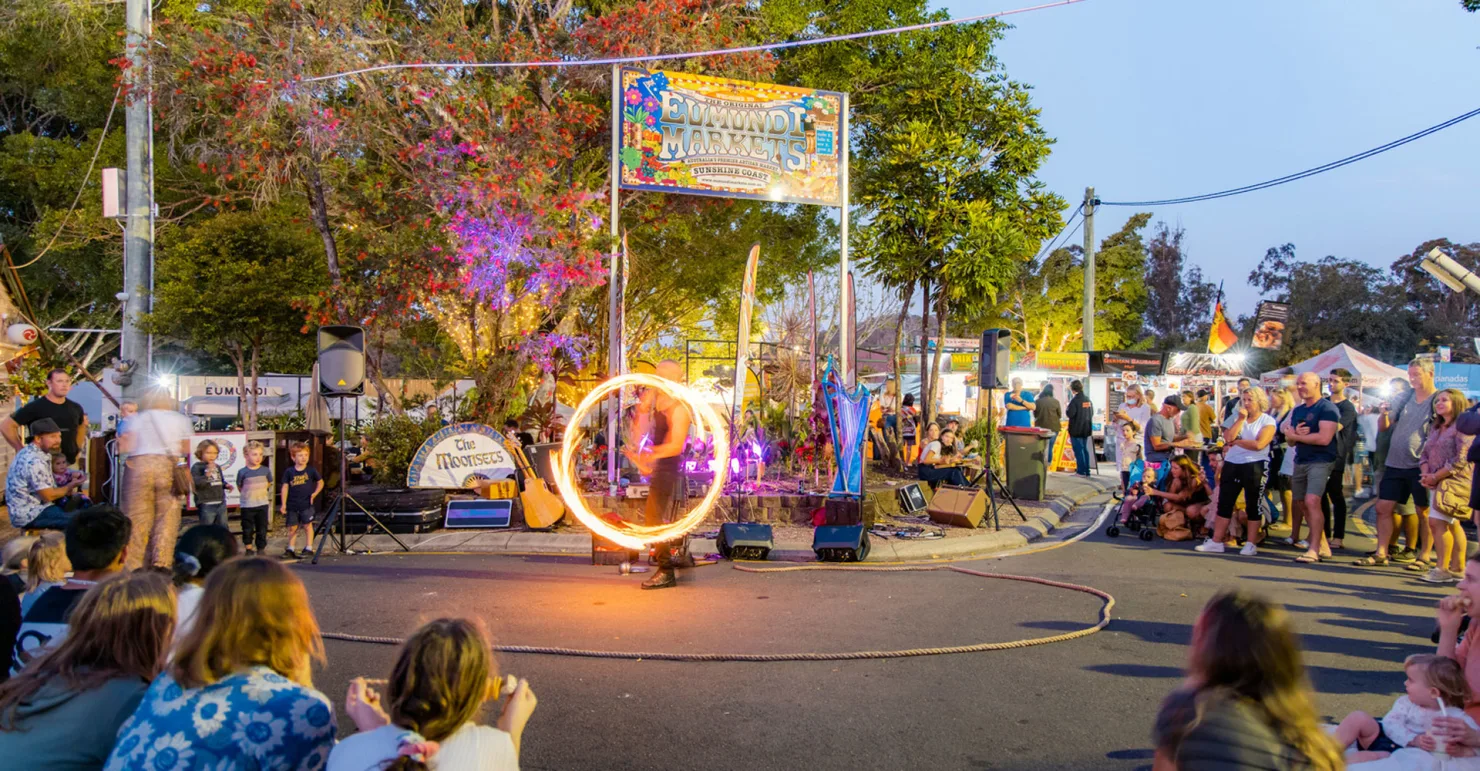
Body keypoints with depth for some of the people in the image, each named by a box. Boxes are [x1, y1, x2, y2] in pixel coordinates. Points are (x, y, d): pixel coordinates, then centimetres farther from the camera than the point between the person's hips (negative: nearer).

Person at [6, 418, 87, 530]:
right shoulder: (34, 461, -24)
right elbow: (48, 496, -19)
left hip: (31, 508, 10)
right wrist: (70, 486, -3)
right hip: (29, 514, -10)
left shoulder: (30, 453, 8)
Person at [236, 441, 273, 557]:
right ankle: (248, 548, 23)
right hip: (247, 505, -2)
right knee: (247, 529, 7)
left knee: (262, 529, 6)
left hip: (263, 504, 2)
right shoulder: (243, 472, -8)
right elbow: (239, 486, 3)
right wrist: (248, 495, 2)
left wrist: (260, 493, 10)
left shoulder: (266, 470, -2)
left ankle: (261, 549, 16)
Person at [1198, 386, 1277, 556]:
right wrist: (1241, 419, -6)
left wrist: (1236, 441, -5)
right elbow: (1229, 437, -3)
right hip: (1232, 464, 5)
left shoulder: (1268, 421, -3)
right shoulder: (1238, 418, 14)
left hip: (1255, 465, -5)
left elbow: (1259, 444, -17)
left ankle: (1251, 544, 8)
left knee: (1253, 505, 2)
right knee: (1224, 503, 5)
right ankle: (1216, 542, 8)